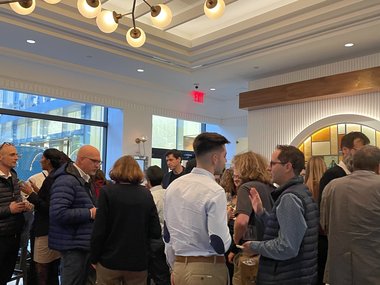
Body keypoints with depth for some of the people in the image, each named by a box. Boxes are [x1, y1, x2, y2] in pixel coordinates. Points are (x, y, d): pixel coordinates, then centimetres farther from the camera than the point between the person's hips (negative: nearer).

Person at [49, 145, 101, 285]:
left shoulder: (84, 180, 14)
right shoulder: (66, 181, -18)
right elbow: (58, 213, -27)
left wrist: (96, 211, 5)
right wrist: (90, 213, -22)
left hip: (83, 243, 10)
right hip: (73, 245, -10)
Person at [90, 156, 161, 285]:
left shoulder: (107, 191, -10)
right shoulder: (146, 194, -3)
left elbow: (99, 231, -12)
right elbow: (155, 232, -4)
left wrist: (94, 258, 1)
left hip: (110, 261, -2)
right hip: (138, 261, 2)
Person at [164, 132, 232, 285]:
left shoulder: (173, 186, 2)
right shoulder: (214, 191, -18)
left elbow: (167, 235, 9)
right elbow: (221, 245, -20)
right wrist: (225, 220, -2)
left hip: (179, 267, 6)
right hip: (207, 270, -6)